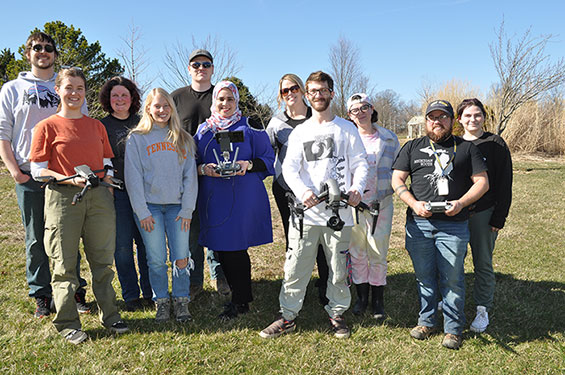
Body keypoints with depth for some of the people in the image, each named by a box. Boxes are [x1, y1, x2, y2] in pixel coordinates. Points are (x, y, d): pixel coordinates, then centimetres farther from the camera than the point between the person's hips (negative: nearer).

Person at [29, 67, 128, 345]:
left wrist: (107, 176, -2)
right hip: (62, 198, -3)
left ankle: (109, 316, 21)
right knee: (64, 264, 2)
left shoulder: (96, 126, 14)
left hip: (98, 197, 4)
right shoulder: (47, 127, 2)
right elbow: (38, 170, -2)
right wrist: (71, 179, -16)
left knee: (103, 260, 9)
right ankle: (67, 324, 13)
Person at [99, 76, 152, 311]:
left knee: (146, 243, 4)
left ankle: (150, 292, 16)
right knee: (123, 246, 1)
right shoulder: (101, 126, 8)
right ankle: (131, 296, 13)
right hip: (117, 193, -1)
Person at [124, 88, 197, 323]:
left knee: (181, 257, -1)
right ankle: (161, 303, 16)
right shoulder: (137, 138, 4)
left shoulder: (183, 139, 11)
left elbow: (190, 175, 8)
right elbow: (133, 176, -1)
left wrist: (187, 209, -1)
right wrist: (142, 211, -8)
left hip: (178, 207, 2)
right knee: (156, 259, 1)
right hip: (149, 206, -1)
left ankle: (182, 302, 13)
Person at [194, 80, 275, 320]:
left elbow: (269, 160, 3)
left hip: (243, 198, -4)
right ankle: (240, 296, 24)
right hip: (213, 199, 4)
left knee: (236, 248, -4)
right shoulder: (203, 130, 14)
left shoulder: (249, 127, 4)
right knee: (221, 249, 6)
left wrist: (249, 164, -15)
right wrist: (204, 169, -8)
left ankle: (240, 302, 12)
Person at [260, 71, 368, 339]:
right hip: (306, 211, 1)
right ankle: (288, 317, 15)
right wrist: (302, 190, -17)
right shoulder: (300, 132, 12)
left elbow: (360, 163, 6)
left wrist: (357, 188, -14)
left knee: (338, 268, 8)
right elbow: (289, 167, 2)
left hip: (340, 212, -1)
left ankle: (336, 313, 25)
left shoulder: (347, 129, 9)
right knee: (295, 267, 2)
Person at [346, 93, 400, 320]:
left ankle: (378, 301, 15)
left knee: (378, 254, 1)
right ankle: (361, 297, 22)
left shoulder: (389, 139, 6)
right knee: (356, 252, 7)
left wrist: (388, 189, 0)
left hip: (381, 202, 0)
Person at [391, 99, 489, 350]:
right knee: (424, 276, 10)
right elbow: (397, 180, 8)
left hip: (454, 226, -1)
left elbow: (482, 182, 6)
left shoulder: (466, 148, 10)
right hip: (418, 224, 2)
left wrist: (461, 203, -11)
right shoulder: (412, 147, 13)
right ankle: (426, 321, 26)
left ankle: (453, 329, 15)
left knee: (452, 279, 2)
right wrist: (414, 204, -9)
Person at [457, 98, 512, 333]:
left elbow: (504, 184, -4)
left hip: (482, 214, -3)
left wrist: (499, 218, -8)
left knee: (483, 263, 4)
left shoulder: (495, 144, -2)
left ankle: (483, 309, 15)